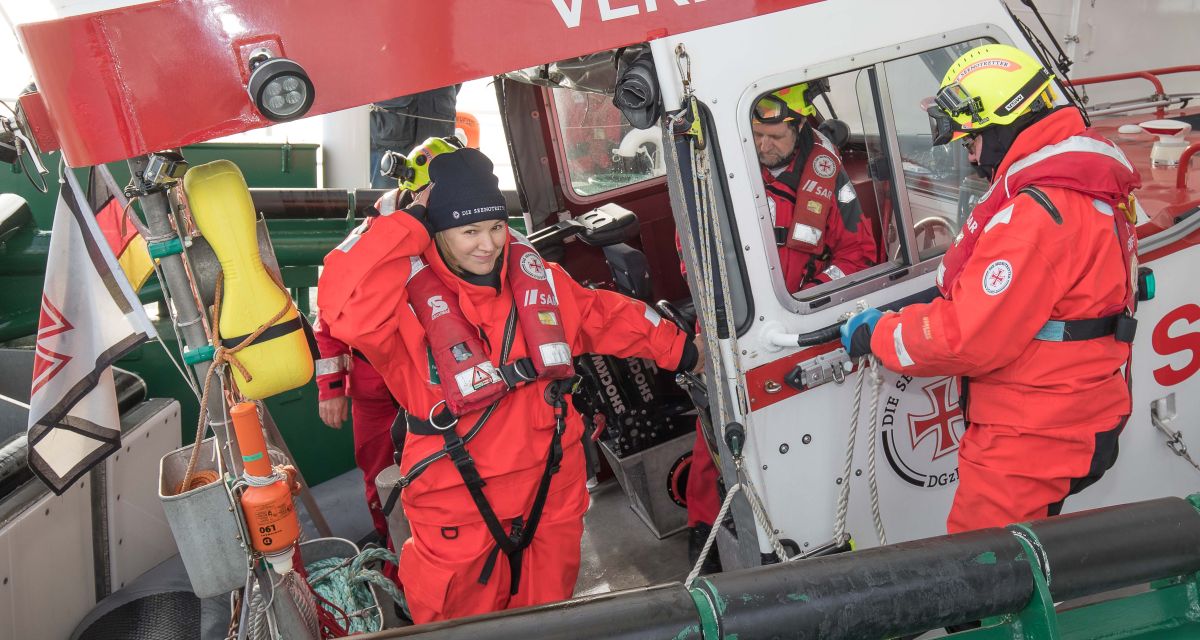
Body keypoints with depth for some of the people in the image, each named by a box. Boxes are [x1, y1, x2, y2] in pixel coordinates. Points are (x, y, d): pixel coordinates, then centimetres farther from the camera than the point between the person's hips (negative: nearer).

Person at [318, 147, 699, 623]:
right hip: (458, 500, -4)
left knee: (548, 614, 24)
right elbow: (346, 307, -41)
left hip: (551, 485, 5)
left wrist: (677, 350, 18)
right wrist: (409, 221, -35)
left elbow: (605, 317, 13)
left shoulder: (534, 274, -1)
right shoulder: (406, 293, -19)